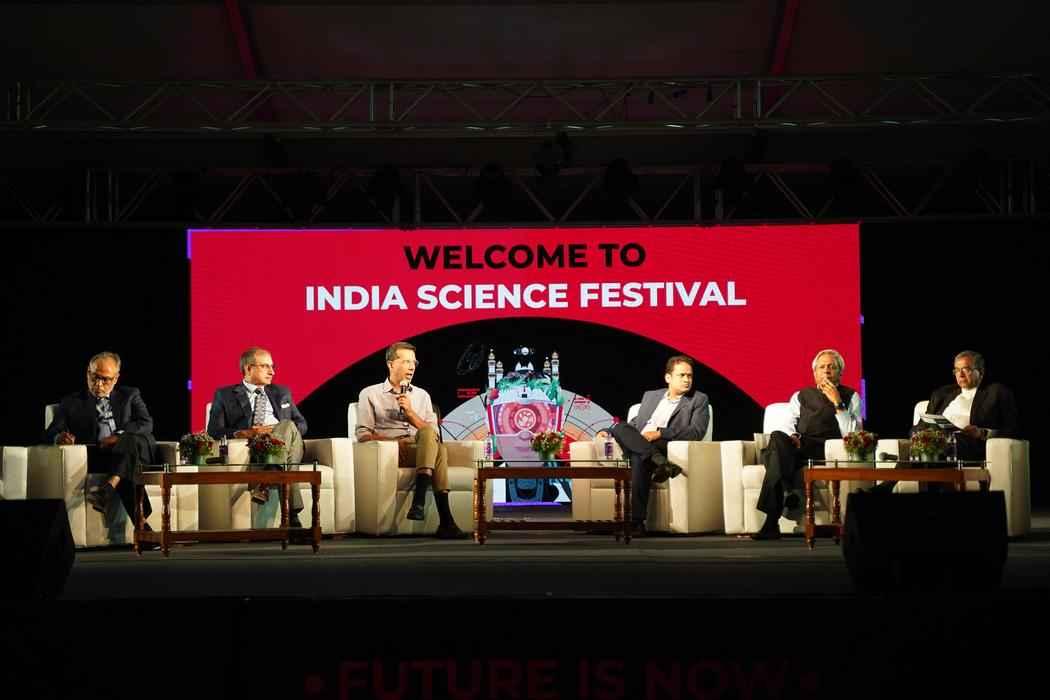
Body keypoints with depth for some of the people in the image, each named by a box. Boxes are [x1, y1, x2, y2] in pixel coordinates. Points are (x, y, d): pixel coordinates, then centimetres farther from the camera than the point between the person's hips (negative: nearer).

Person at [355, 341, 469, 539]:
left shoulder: (422, 395, 22)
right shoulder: (370, 394, 13)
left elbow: (434, 434, 11)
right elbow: (363, 434, 2)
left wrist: (410, 413, -4)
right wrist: (394, 441, -15)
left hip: (421, 452, 3)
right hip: (388, 453, -3)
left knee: (432, 441, -35)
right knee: (438, 450, -33)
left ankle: (419, 500, -46)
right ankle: (445, 520, -44)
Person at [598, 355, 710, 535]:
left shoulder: (699, 400, 12)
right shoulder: (650, 396, 28)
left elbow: (697, 431, -4)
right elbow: (635, 423, 32)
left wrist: (660, 433, -15)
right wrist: (608, 431, 12)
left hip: (667, 447, -4)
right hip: (636, 444, 4)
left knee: (640, 458, -37)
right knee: (620, 428, -29)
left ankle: (637, 522, -41)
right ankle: (659, 461, -45)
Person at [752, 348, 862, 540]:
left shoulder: (850, 397, 20)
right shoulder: (801, 396, 29)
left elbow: (852, 434, 5)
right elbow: (789, 425, 14)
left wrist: (837, 403, -1)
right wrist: (792, 436, -10)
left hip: (827, 452, -3)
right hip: (798, 448, 3)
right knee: (778, 438, -35)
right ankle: (791, 495, -39)